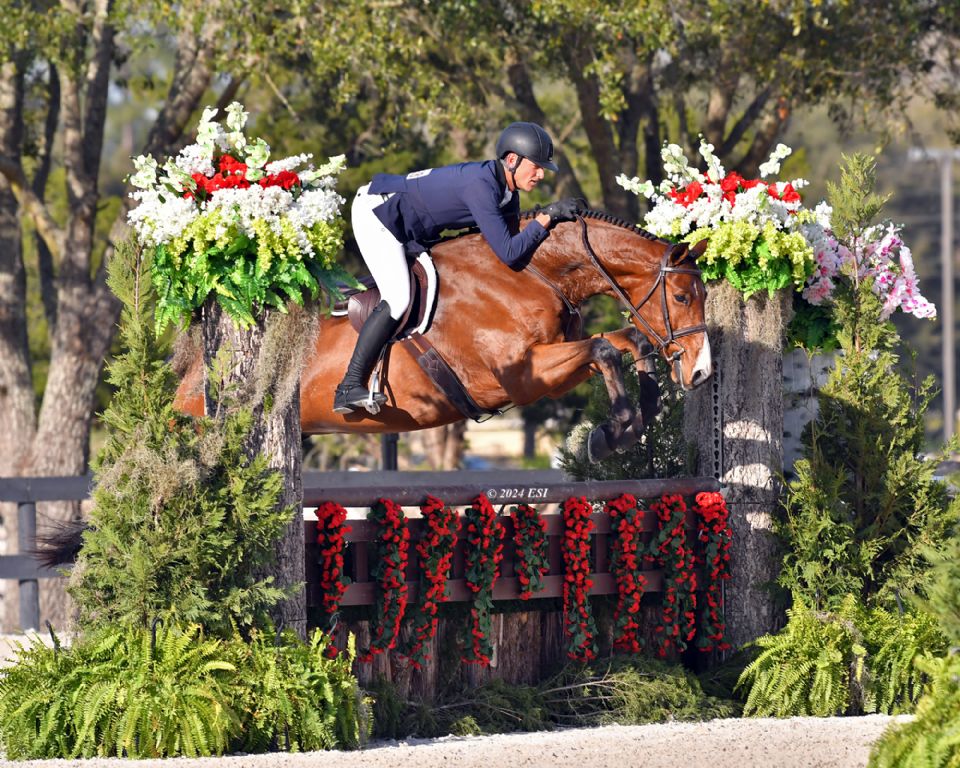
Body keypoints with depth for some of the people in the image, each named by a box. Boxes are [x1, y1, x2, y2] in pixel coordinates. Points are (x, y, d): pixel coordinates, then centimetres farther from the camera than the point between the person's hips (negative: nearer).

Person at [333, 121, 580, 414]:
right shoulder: (481, 186, -30)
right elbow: (508, 254, -34)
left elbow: (513, 251, 3)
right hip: (375, 211, -10)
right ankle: (350, 387, -25)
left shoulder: (507, 191, -1)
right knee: (397, 299, -23)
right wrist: (546, 217, -27)